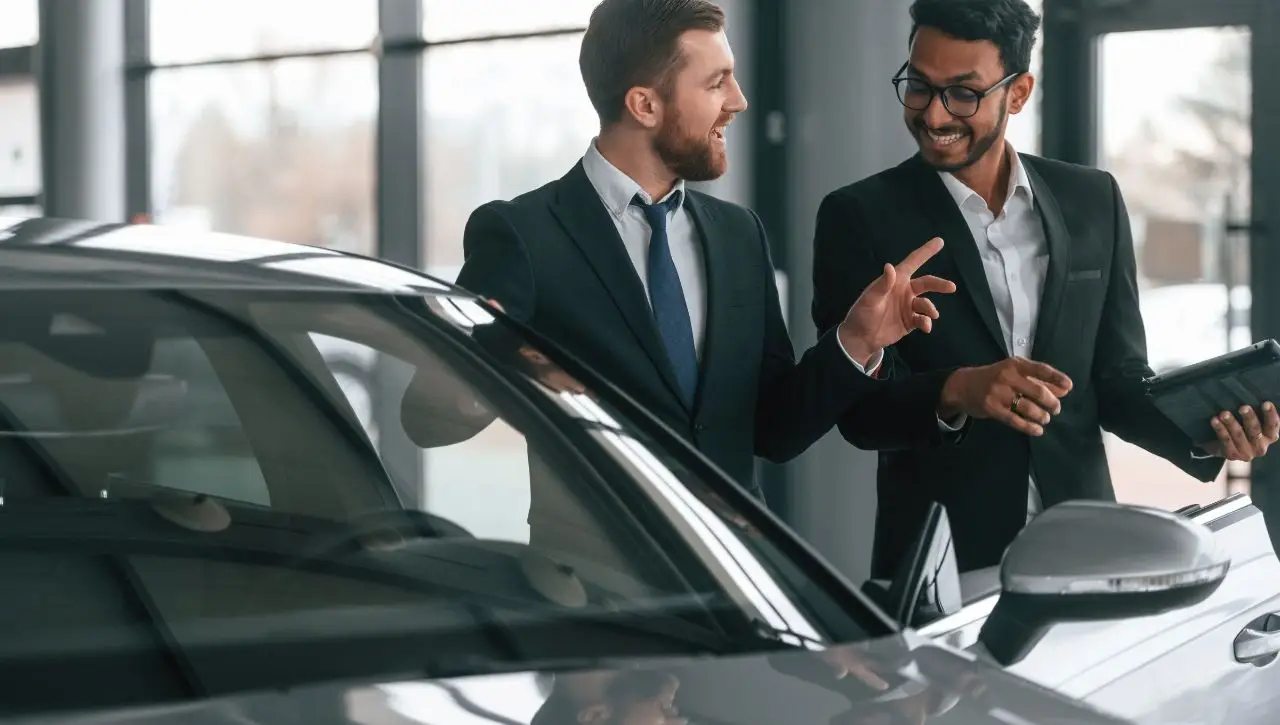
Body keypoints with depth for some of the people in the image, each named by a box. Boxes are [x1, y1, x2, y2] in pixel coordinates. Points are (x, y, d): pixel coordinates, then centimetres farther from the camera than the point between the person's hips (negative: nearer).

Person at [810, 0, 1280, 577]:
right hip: (936, 562, -2)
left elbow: (1116, 380, 8)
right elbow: (859, 408, -10)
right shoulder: (859, 217, -4)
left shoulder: (1092, 202, 5)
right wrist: (955, 392, -29)